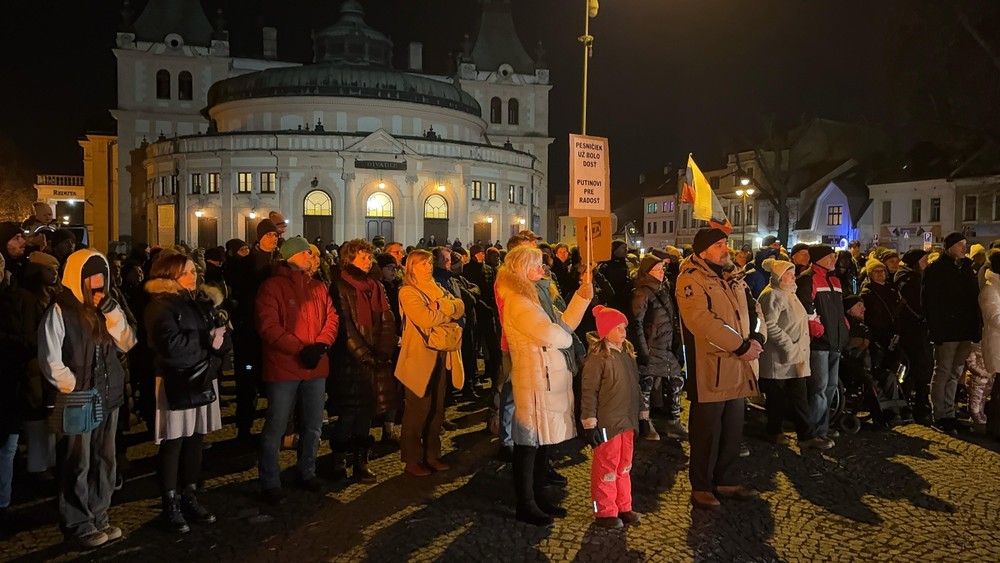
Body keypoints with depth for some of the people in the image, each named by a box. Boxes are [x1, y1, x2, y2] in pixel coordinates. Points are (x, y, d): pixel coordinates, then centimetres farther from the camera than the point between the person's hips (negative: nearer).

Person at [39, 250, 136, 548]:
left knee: (104, 462, 13)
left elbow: (127, 343, 1)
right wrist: (76, 389, -13)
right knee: (76, 466, 3)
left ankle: (98, 518, 25)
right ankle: (78, 525, 15)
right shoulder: (60, 309, -11)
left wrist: (111, 311, -10)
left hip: (107, 397, 6)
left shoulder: (104, 307, 9)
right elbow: (50, 361, -14)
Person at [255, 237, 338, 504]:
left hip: (316, 367, 6)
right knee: (276, 427, 0)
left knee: (313, 424, 16)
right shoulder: (272, 287, -7)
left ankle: (307, 473, 33)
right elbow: (269, 326, -15)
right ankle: (270, 482, 13)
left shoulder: (318, 287, 12)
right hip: (283, 367, -6)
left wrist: (321, 345, -11)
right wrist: (300, 349, -19)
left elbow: (331, 317, 7)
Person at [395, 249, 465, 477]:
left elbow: (460, 307, 3)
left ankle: (432, 455, 25)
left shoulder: (437, 288, 15)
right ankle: (411, 460, 12)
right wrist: (448, 311, -8)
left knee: (436, 409, 13)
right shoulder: (408, 292, -9)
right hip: (419, 357, -7)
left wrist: (441, 306, -15)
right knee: (418, 410, 1)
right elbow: (425, 319, -24)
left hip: (441, 356, 7)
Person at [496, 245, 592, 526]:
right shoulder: (517, 302, -15)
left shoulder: (533, 297, 18)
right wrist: (567, 336, -1)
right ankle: (525, 505, 11)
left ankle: (536, 497, 29)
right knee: (529, 442, 0)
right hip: (535, 379, -10)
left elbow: (565, 324, 15)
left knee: (542, 439, 16)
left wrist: (582, 297, 9)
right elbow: (552, 334, -22)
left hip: (550, 377, 10)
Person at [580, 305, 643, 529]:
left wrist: (642, 414, 20)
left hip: (628, 422, 8)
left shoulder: (628, 354, 9)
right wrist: (589, 424, -16)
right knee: (606, 468, 3)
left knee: (625, 467, 17)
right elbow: (588, 392, -16)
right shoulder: (597, 358, -15)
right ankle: (605, 512, 15)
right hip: (607, 424, -8)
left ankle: (624, 507, 29)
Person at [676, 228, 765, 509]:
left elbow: (753, 309, 14)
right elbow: (702, 322, -23)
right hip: (709, 369, -8)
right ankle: (700, 487, 16)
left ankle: (726, 481, 30)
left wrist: (757, 338, -6)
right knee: (707, 430, 2)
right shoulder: (691, 280, -12)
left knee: (733, 428, 16)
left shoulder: (733, 278, 15)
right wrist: (741, 346, -20)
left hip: (739, 368, 8)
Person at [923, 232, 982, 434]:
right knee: (943, 373, -2)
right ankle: (940, 417, 4)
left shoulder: (967, 268, 14)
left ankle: (949, 414, 20)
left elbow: (975, 297, 16)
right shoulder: (936, 269, -6)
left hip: (965, 331, 7)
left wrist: (977, 325, 6)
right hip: (947, 331, -7)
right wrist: (936, 329, -18)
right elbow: (929, 301, -12)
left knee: (955, 374, 12)